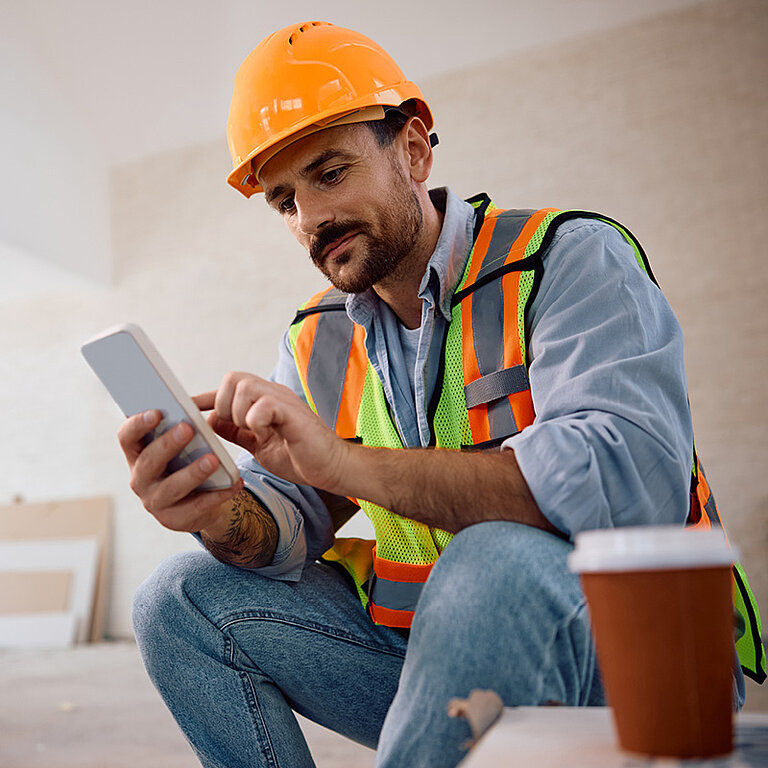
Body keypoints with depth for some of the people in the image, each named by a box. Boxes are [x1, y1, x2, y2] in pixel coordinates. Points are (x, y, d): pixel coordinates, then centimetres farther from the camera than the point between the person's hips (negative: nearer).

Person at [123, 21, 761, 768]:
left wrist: (347, 463, -32)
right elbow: (286, 530, 1)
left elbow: (634, 479, -28)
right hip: (422, 646, 5)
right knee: (181, 600, -3)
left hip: (626, 649, -4)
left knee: (498, 561, -38)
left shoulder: (567, 258, -12)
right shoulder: (318, 342, 6)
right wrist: (218, 512, -24)